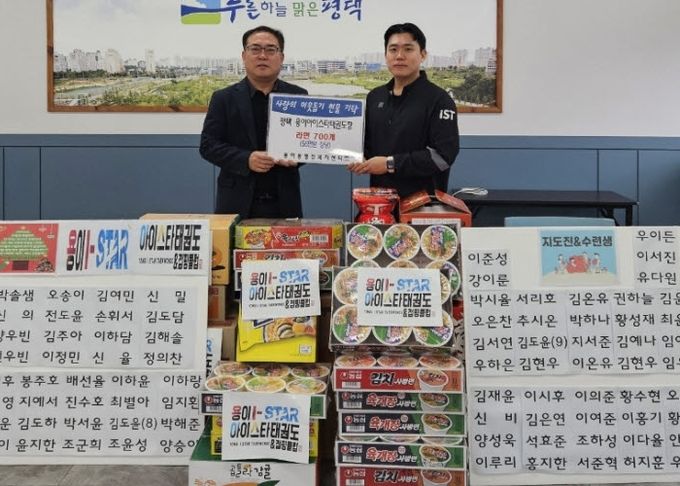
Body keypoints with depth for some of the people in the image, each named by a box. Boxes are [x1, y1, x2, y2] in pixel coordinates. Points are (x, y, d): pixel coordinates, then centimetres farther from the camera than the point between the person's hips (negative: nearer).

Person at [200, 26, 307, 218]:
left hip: (284, 203, 1)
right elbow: (208, 144, -1)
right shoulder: (224, 98, 4)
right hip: (238, 203, -1)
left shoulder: (298, 96, 7)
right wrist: (246, 160, -16)